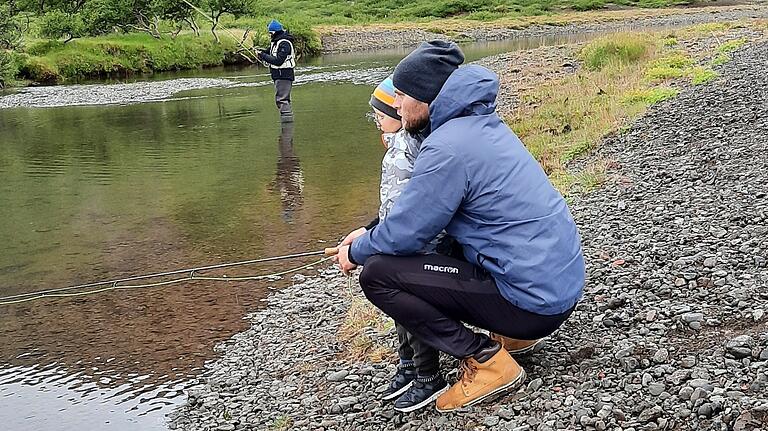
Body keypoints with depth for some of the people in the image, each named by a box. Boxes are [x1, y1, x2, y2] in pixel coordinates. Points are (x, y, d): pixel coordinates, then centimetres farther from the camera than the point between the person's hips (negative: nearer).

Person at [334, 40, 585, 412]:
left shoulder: (447, 148, -21)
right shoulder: (481, 123, 10)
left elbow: (404, 232, -14)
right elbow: (420, 204, 21)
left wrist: (356, 252, 6)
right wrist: (369, 234, 18)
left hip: (534, 301, -10)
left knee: (377, 274, -11)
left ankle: (486, 360, -5)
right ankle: (513, 332, 19)